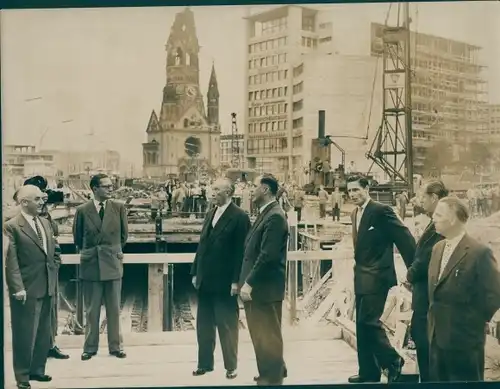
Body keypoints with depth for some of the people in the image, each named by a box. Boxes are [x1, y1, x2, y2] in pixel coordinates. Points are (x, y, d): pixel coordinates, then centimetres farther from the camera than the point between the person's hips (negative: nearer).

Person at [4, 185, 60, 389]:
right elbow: (11, 261, -16)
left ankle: (37, 369, 29)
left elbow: (55, 251, 19)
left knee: (43, 332, 15)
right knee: (24, 334, 4)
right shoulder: (12, 226, -11)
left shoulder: (45, 223, 11)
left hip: (46, 288, 7)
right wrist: (18, 288, -19)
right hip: (26, 290, -7)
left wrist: (53, 273, 10)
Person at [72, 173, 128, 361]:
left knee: (114, 309, 8)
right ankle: (90, 347, 20)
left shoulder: (119, 208, -1)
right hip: (90, 264, 0)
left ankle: (115, 346, 19)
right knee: (91, 310, 9)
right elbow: (77, 238, 9)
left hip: (113, 263, 1)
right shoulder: (82, 210, -2)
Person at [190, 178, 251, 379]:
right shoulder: (210, 214, 13)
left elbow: (241, 251, -14)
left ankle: (231, 366, 17)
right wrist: (195, 272, 10)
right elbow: (202, 245, 14)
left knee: (227, 326, 5)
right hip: (206, 280, 7)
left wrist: (236, 280, -18)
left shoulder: (239, 216, -10)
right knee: (204, 325, 13)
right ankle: (205, 363, 25)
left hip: (225, 281, -7)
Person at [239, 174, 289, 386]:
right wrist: (247, 282, 14)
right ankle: (273, 370, 33)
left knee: (268, 334, 3)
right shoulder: (265, 214, 14)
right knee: (260, 333, 18)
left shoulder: (275, 216, -18)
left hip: (265, 287, -9)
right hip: (256, 286, 10)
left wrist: (249, 283, -21)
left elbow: (268, 255, -24)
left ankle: (272, 377, 16)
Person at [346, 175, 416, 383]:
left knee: (368, 321, -13)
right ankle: (368, 371, 20)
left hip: (376, 276, -9)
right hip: (361, 277, 9)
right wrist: (359, 268, 12)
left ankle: (393, 360, 7)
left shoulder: (382, 210, -13)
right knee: (362, 324, 11)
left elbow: (405, 239, -13)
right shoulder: (354, 214, 12)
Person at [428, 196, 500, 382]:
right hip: (438, 335, 8)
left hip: (464, 337, -8)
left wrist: (476, 320, -7)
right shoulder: (438, 248, 9)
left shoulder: (479, 252, -17)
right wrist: (435, 314, 11)